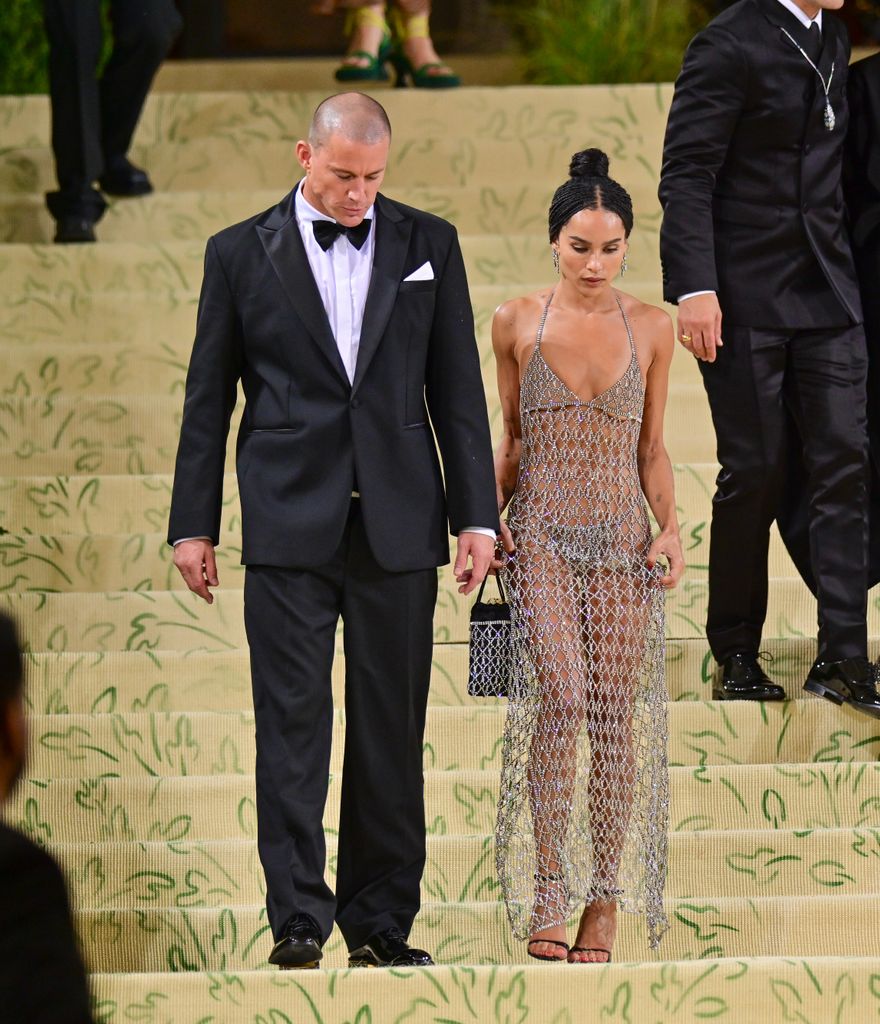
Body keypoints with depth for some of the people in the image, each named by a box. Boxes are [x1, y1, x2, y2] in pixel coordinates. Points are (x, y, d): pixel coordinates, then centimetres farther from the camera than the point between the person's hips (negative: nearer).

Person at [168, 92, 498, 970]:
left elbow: (458, 389, 9)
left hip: (398, 526, 2)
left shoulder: (428, 246, 8)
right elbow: (208, 397, 8)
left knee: (390, 731, 4)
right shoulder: (241, 254, 5)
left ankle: (379, 921, 11)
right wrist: (193, 524, 4)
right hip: (289, 527, -1)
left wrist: (476, 513, 3)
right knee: (292, 722, -6)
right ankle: (298, 920, -6)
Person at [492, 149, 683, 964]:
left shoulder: (650, 330, 3)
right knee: (561, 696, -18)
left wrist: (671, 530, -4)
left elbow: (652, 452, 9)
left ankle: (605, 898, 12)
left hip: (623, 538, 1)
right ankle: (546, 887, -11)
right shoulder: (517, 324, 2)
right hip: (541, 532, -1)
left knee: (616, 713, 0)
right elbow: (510, 440, 11)